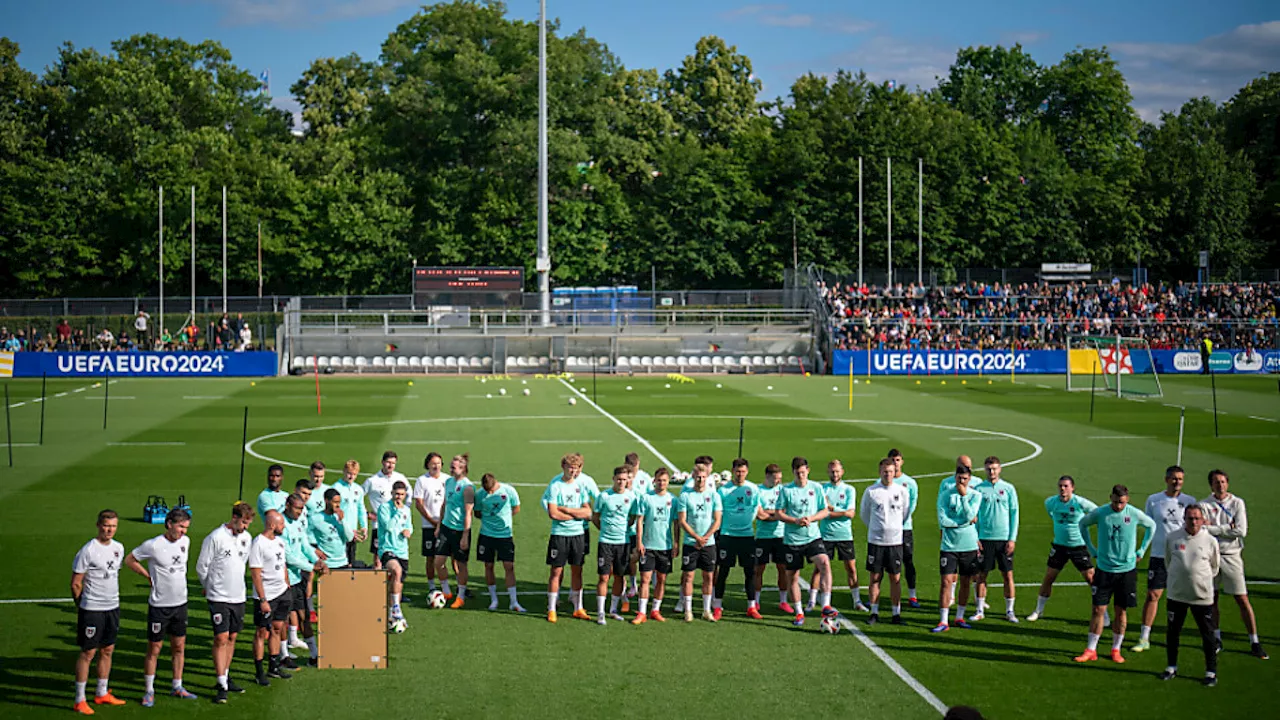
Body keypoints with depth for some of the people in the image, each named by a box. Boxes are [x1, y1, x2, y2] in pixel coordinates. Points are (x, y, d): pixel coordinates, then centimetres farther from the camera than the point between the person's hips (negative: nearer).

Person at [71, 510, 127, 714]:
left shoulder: (118, 548, 8)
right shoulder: (88, 551, -15)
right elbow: (75, 584, -10)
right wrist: (81, 606, -3)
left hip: (112, 607, 7)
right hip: (92, 610, -7)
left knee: (107, 650, 14)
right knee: (88, 652, -2)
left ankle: (102, 693, 26)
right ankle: (80, 700, 6)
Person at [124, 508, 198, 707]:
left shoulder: (185, 541, 2)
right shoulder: (153, 545, -16)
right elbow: (129, 559, -4)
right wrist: (148, 576, -4)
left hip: (180, 603, 6)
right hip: (159, 606, -6)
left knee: (179, 647, 12)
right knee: (154, 649, 2)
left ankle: (177, 687, 24)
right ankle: (149, 691, 12)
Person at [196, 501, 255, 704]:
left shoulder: (245, 537, 7)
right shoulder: (215, 538, -14)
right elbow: (201, 567, -6)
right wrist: (209, 587, 8)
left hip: (238, 596, 6)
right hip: (219, 598, -6)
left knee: (232, 638, 12)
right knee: (221, 639, -9)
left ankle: (226, 677, 23)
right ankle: (222, 686, -8)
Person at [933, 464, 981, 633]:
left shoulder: (975, 495, 2)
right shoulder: (946, 494, -2)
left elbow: (969, 516, -13)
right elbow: (942, 520, -10)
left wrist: (963, 495, -14)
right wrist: (966, 522, -10)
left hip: (969, 546, 2)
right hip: (949, 545, -2)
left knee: (965, 582, 10)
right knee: (947, 581, -7)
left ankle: (959, 617, 23)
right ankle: (944, 621, -4)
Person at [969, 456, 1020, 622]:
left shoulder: (1008, 488, 2)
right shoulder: (979, 489, 3)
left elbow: (1014, 514, 3)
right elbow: (974, 515, 6)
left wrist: (1012, 539, -4)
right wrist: (975, 538, -2)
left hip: (1004, 538, 0)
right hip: (985, 538, 0)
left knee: (1008, 574, 2)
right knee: (981, 574, 3)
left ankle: (1009, 611, 11)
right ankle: (980, 610, 13)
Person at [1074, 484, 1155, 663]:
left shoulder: (1134, 514, -6)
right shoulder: (1100, 513, -7)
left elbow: (1151, 526, 14)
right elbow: (1083, 524, 13)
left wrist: (1141, 551, 10)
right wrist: (1091, 548, 10)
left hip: (1127, 569, 0)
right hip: (1104, 568, 0)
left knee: (1121, 611, 5)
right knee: (1098, 609, -1)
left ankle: (1116, 649, 17)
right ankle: (1091, 650, 5)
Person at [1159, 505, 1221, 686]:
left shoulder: (1210, 541, -3)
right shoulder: (1171, 538, -1)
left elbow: (1215, 567, 11)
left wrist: (1203, 580, 6)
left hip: (1203, 596, -1)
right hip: (1176, 594, 2)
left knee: (1208, 635, 2)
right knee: (1172, 632, 10)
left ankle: (1211, 671, 12)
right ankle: (1172, 667, 25)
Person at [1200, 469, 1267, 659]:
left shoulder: (1237, 503, 1)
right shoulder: (1204, 505, 3)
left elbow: (1241, 531, -10)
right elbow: (1202, 529, -11)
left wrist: (1214, 528, -9)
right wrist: (1227, 528, -13)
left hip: (1232, 556, -1)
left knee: (1242, 599, -5)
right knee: (1212, 599, 8)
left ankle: (1254, 642, -1)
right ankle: (1216, 638, 22)